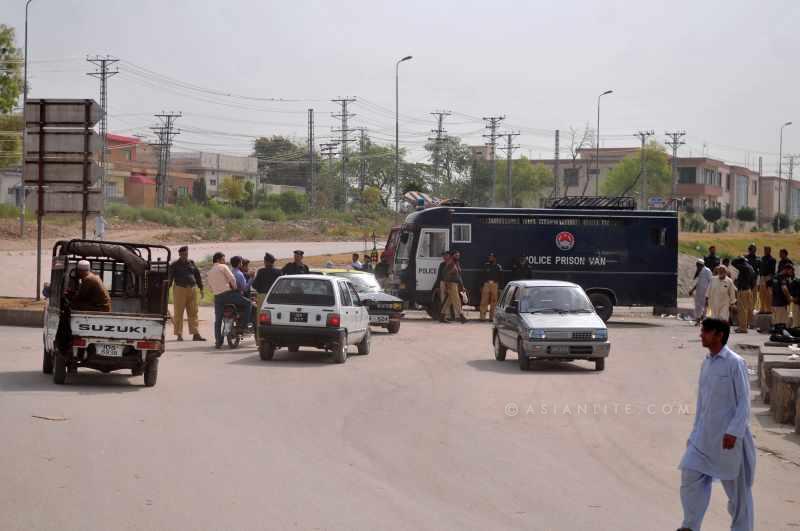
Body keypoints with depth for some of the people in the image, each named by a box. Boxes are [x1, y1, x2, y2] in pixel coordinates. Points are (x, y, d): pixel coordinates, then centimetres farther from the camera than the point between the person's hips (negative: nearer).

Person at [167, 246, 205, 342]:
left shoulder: (191, 263, 16)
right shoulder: (174, 265, 5)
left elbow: (198, 276, 20)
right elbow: (170, 277, -4)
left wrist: (201, 289, 18)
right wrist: (167, 287, -18)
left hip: (192, 289, 4)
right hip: (180, 289, -4)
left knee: (193, 312, 2)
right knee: (178, 312, -2)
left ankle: (195, 334, 3)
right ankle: (179, 334, 1)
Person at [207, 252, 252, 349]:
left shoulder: (209, 273, 21)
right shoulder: (223, 267, 1)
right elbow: (232, 279, -10)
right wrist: (235, 288, 4)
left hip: (217, 297, 6)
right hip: (227, 293, -6)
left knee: (218, 320, 10)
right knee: (248, 303, 3)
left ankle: (218, 342, 6)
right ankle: (245, 324, -6)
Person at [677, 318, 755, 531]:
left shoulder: (735, 363, -11)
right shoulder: (706, 364, 11)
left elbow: (744, 401, -12)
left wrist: (734, 432, -19)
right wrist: (695, 432, 17)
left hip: (728, 437, -7)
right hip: (704, 436, 7)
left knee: (737, 486, 4)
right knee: (691, 476, 0)